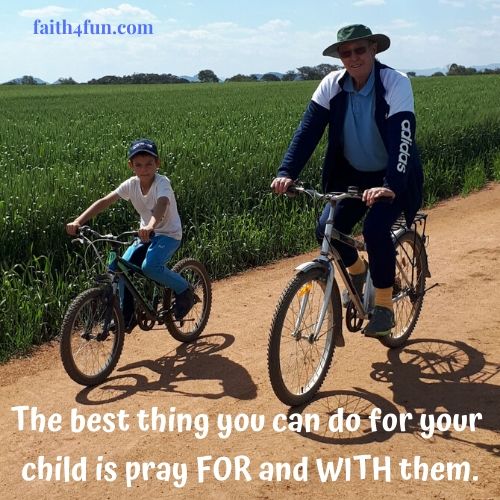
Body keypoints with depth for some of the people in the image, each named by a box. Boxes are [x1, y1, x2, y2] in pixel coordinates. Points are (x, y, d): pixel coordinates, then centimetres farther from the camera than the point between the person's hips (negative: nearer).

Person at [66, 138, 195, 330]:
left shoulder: (162, 183, -22)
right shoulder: (131, 184, -7)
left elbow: (161, 205, -43)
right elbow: (104, 201, -13)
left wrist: (150, 226, -64)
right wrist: (78, 221, -25)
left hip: (168, 234, -6)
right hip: (146, 234, 6)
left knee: (150, 266, -30)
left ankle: (184, 290, -4)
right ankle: (126, 315, 3)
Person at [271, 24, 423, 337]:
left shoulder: (396, 83, -22)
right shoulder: (333, 85, -11)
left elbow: (402, 138, -34)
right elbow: (308, 130, -16)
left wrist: (391, 185, -49)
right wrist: (287, 172, -30)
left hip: (393, 177, -4)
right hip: (352, 173, 5)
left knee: (375, 228, -27)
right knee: (327, 229, -12)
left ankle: (384, 308, -8)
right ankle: (358, 271, 23)